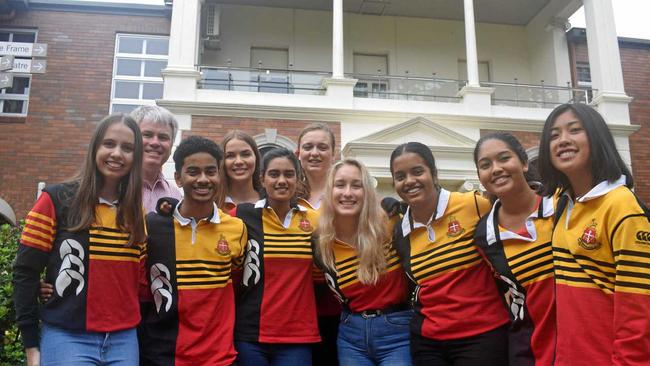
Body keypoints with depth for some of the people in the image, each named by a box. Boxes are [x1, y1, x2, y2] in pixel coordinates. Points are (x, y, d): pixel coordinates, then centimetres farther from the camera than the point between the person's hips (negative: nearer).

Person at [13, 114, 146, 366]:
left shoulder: (137, 212, 8)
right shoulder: (56, 199, -4)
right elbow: (25, 273, -3)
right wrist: (31, 344, -4)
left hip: (124, 340, 4)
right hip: (67, 338, -4)